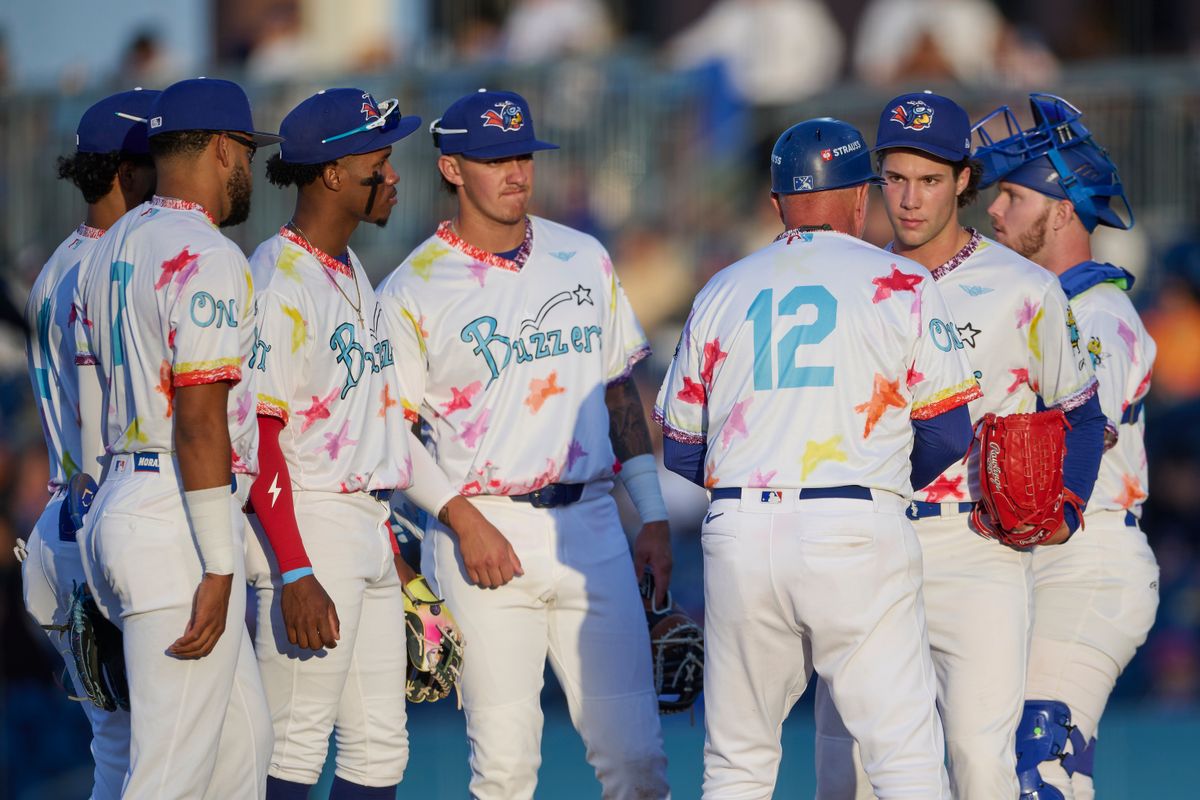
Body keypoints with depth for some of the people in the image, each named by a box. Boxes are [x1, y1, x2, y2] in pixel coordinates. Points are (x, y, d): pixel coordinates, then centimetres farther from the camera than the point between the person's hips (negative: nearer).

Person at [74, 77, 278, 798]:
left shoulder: (113, 248, 16)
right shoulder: (207, 258, -13)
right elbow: (199, 421, -19)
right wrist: (218, 569, -19)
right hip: (179, 523, -10)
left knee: (245, 739, 15)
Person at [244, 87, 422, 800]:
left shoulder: (354, 272, 16)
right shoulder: (279, 280, -13)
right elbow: (258, 440, -18)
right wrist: (295, 574, -23)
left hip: (368, 523, 10)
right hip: (307, 526, -10)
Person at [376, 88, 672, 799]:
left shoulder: (585, 259, 12)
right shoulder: (413, 292, 0)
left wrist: (654, 514, 12)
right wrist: (462, 519, -13)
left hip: (591, 530, 3)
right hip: (486, 538, -3)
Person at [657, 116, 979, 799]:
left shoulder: (722, 293, 14)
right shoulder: (900, 284, 4)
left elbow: (681, 451, 15)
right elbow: (948, 434, 2)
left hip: (738, 535, 4)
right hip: (857, 532, -3)